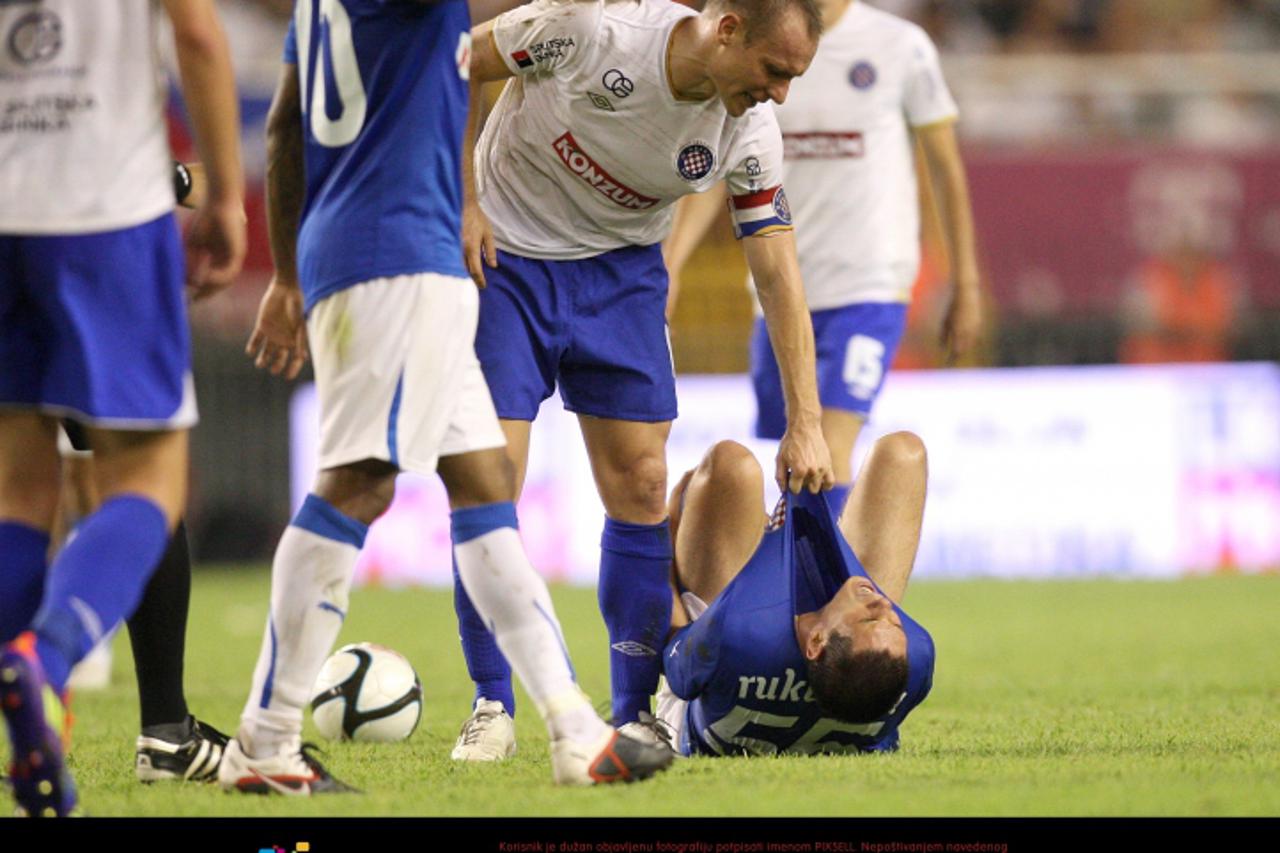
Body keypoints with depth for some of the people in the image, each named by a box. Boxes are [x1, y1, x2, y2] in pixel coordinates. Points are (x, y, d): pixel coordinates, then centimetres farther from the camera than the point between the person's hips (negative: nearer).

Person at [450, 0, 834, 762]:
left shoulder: (751, 134, -14)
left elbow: (781, 279, -9)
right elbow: (453, 67, -13)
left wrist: (806, 427, -14)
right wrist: (461, 199, -17)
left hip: (622, 271, 4)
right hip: (502, 257, -3)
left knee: (641, 490, -3)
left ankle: (634, 714, 10)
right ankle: (493, 710, 2)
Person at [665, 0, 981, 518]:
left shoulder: (900, 47, -3)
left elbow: (946, 169, 5)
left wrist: (966, 287, 6)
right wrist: (669, 266, -9)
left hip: (870, 285, -4)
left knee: (831, 445, -19)